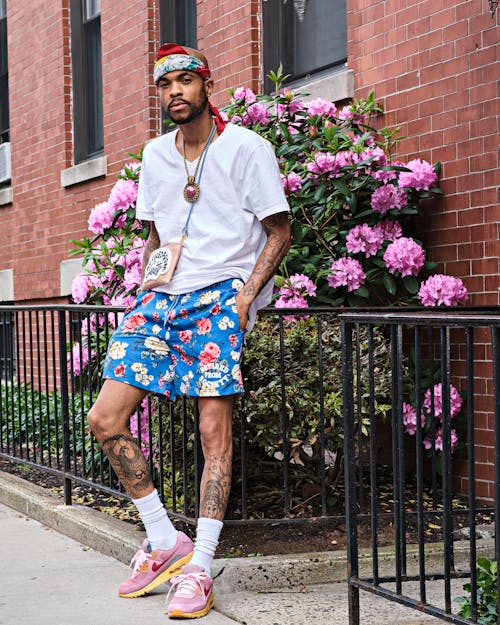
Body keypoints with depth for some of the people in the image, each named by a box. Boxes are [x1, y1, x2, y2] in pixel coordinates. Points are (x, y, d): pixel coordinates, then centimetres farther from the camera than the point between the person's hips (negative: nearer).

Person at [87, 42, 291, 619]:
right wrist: (148, 285, 9)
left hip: (221, 295, -6)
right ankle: (164, 542, 8)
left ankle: (198, 571, -3)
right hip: (161, 297, 6)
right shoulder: (154, 154, 15)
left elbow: (278, 231, -2)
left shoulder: (246, 148, -2)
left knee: (214, 429, -10)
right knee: (105, 420, -4)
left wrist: (245, 296, -13)